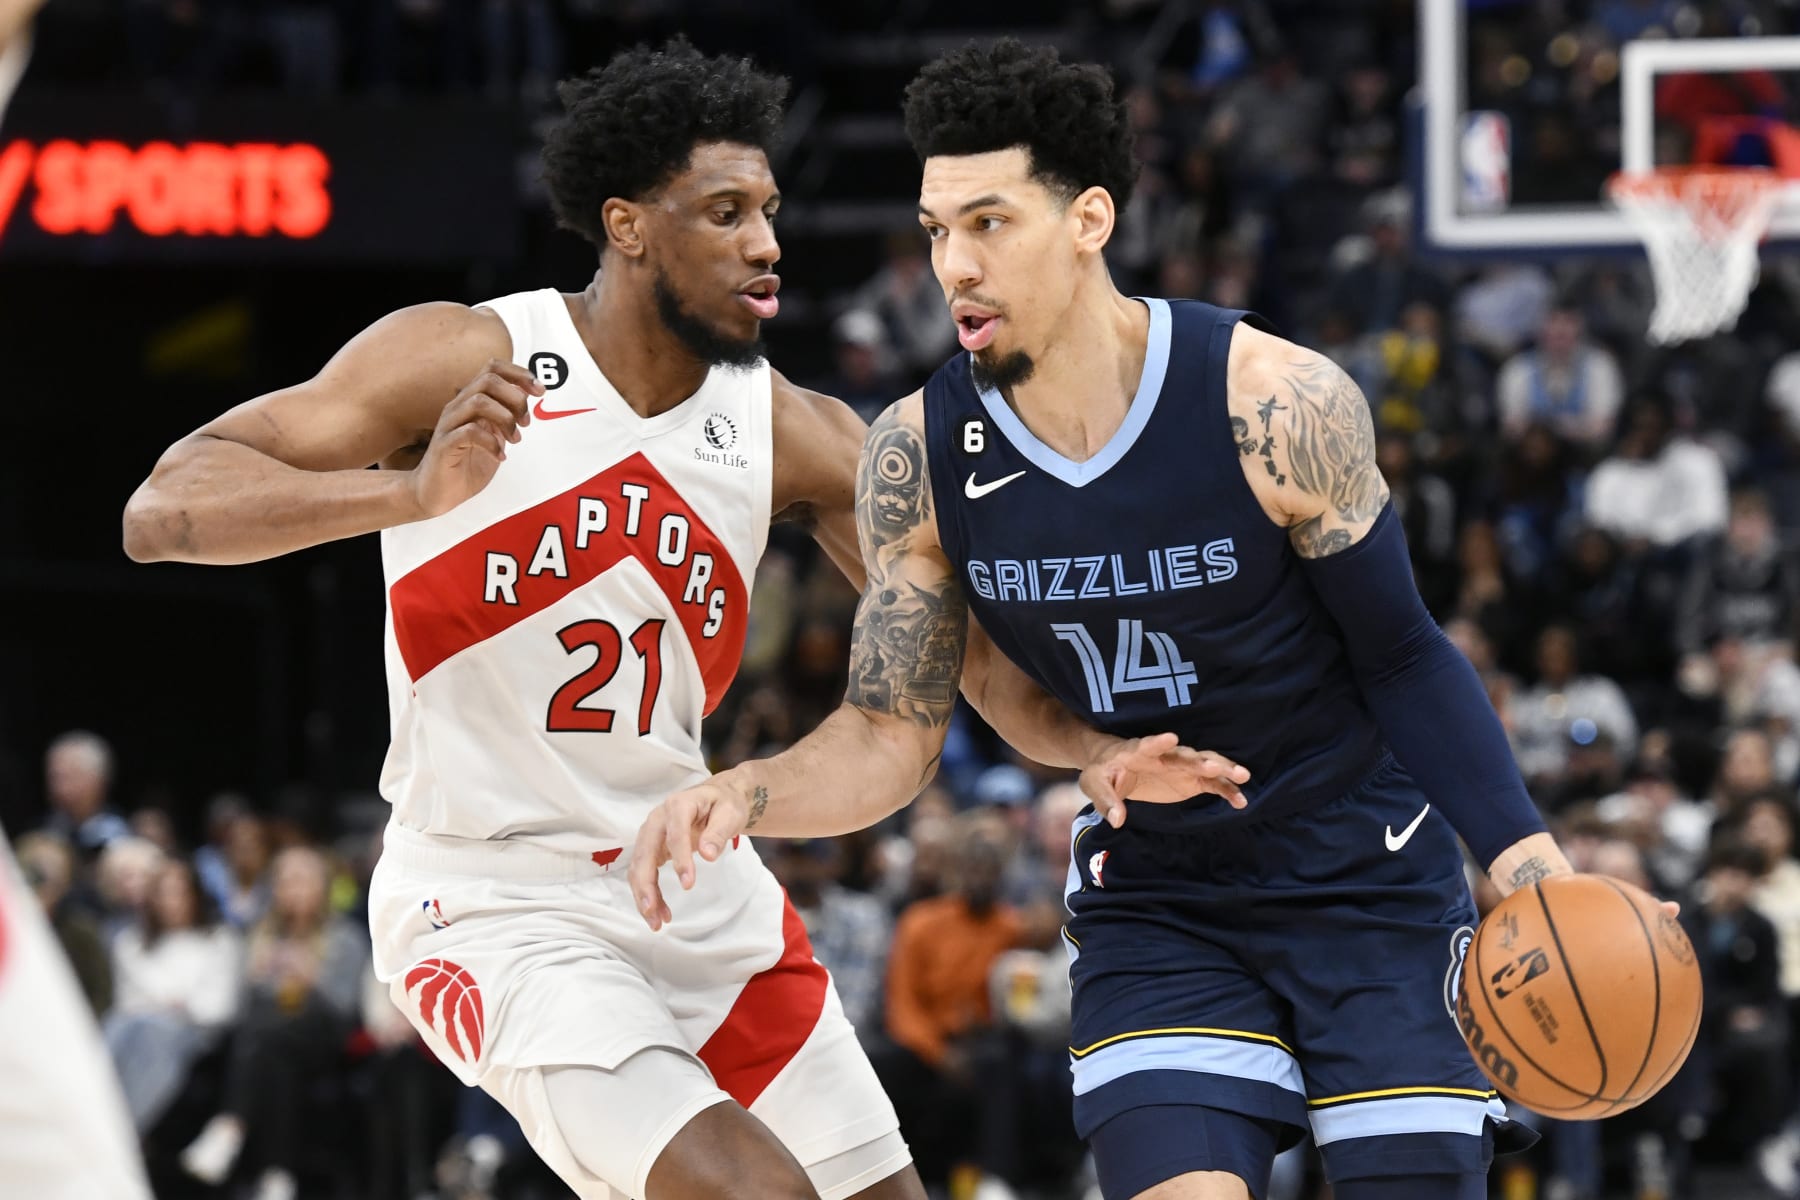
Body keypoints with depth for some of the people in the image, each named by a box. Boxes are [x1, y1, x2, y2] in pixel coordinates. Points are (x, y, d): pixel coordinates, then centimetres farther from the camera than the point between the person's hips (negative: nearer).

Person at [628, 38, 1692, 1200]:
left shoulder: (1279, 406, -20)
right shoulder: (919, 458, -11)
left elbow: (1402, 657, -8)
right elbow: (891, 737, -2)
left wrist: (1526, 861, -20)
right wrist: (742, 795, -22)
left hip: (1371, 886, -2)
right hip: (1154, 908, 2)